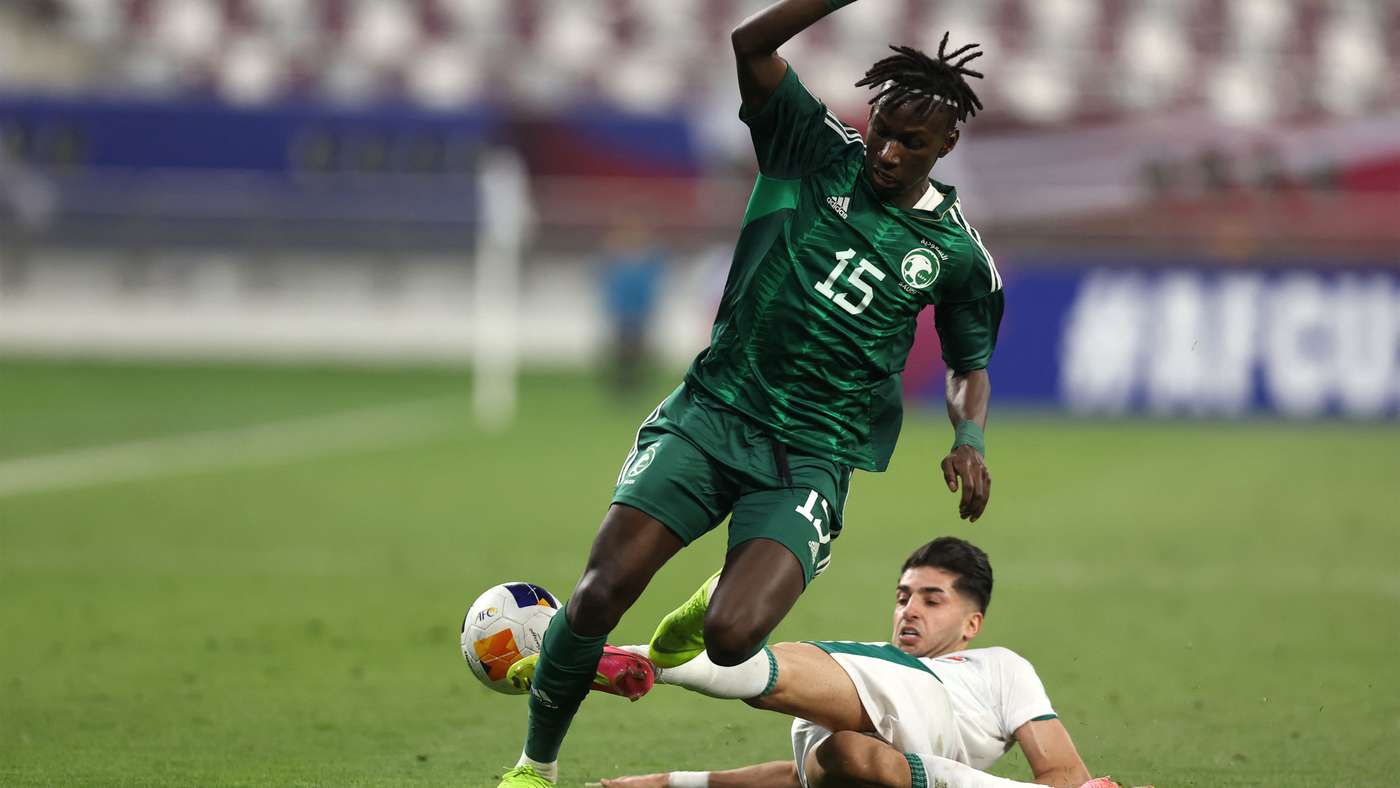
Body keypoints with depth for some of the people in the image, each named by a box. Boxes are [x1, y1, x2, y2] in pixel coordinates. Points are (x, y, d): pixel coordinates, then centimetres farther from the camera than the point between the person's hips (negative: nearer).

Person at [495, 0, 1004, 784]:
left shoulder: (957, 253, 3)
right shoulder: (817, 152, 1)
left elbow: (971, 364, 18)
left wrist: (969, 439, -2)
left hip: (811, 456, 0)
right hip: (713, 410, 0)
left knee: (730, 641, -23)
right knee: (603, 592, -17)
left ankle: (717, 605, 18)